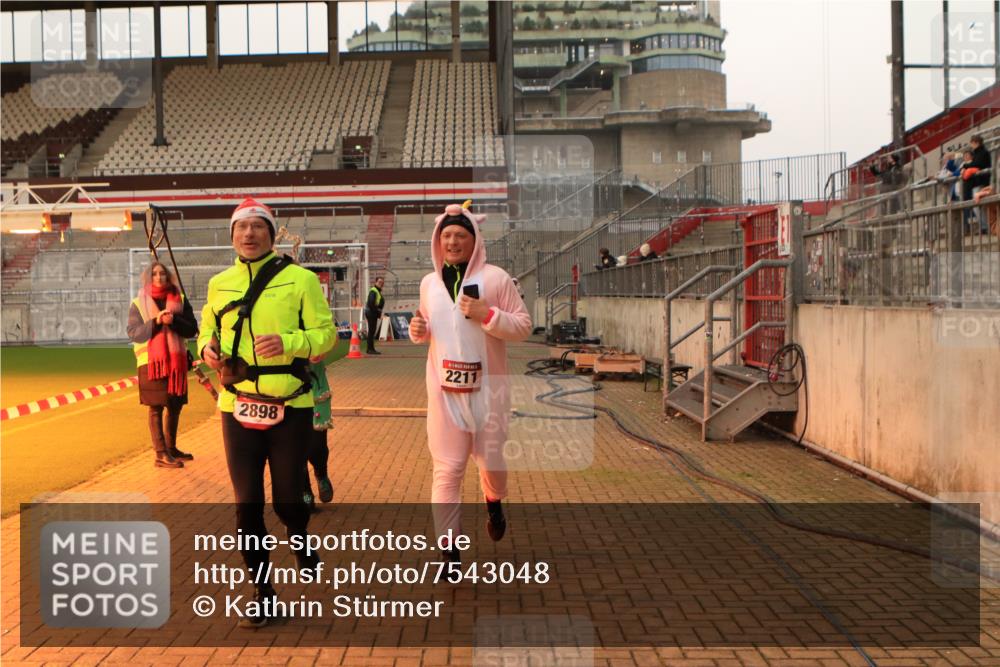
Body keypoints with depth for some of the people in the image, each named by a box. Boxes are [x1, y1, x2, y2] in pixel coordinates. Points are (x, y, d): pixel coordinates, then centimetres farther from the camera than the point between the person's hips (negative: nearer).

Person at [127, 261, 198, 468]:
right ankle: (161, 454, -4)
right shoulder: (138, 304, 2)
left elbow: (192, 329, 1)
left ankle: (171, 448, 26)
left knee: (175, 406, 11)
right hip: (150, 361, -4)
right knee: (156, 408, -6)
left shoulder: (180, 300, 7)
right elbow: (133, 332, -7)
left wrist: (173, 321, -17)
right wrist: (156, 321, -19)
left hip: (176, 360, 4)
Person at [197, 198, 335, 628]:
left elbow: (325, 333, -5)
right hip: (238, 406, 3)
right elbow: (207, 331, 19)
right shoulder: (220, 284, 9)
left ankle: (300, 541, 42)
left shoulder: (300, 279, -3)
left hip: (289, 405, -3)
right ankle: (262, 593, 18)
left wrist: (288, 342, -23)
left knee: (288, 498, 6)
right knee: (247, 504, 4)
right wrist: (208, 349, -4)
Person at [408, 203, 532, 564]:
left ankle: (494, 502, 46)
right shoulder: (429, 282, 8)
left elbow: (523, 326, -6)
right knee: (447, 468, 1)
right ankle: (450, 547, 9)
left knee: (491, 459, 11)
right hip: (444, 389, 2)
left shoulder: (495, 277, -6)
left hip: (487, 387, -2)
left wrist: (486, 314, -20)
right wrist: (417, 330, -2)